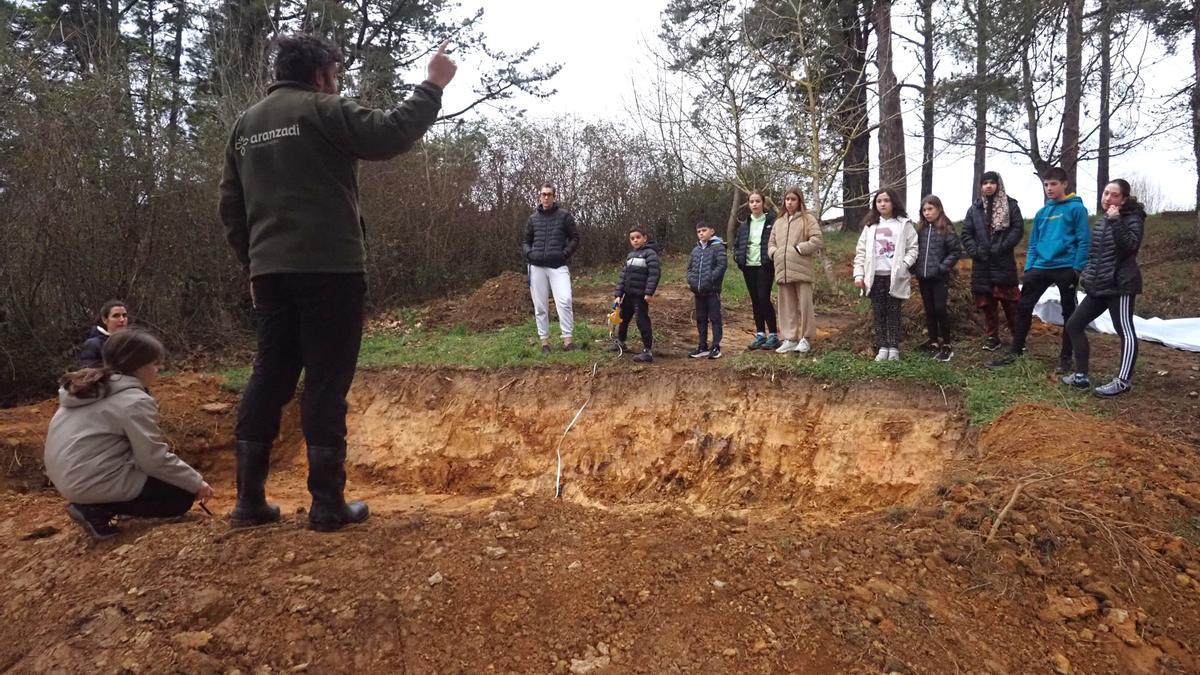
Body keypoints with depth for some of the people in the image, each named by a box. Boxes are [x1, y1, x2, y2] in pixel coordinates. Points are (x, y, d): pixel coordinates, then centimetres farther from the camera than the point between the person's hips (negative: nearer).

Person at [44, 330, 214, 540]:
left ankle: (93, 504, 6)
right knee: (182, 496, 1)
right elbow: (155, 460, -15)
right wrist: (196, 483, -4)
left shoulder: (92, 386, 12)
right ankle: (97, 509, -6)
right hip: (94, 481, -9)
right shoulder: (135, 400, -15)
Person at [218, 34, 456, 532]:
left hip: (270, 271, 7)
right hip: (329, 268, -7)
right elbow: (389, 136, -14)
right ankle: (328, 504, 1)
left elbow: (230, 207, 19)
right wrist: (433, 87, -5)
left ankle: (250, 499, 14)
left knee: (270, 378, 11)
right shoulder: (322, 110, -4)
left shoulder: (245, 125, 19)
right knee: (326, 383, -3)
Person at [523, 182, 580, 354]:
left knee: (564, 301, -20)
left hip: (558, 266, -3)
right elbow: (525, 241, 20)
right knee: (540, 306, 5)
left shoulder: (564, 215, 4)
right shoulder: (533, 219, 12)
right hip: (537, 267, 3)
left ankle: (567, 339, -13)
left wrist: (565, 253, -7)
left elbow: (575, 238, 6)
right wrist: (529, 254, 1)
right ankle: (544, 341, 13)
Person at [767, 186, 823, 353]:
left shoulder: (808, 219, 1)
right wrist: (774, 252, 2)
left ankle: (805, 338, 7)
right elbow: (771, 242, 22)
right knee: (787, 306, 7)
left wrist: (799, 249, -13)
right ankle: (790, 338, 12)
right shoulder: (779, 221, 18)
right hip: (783, 270, 5)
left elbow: (816, 240, -9)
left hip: (801, 269, -5)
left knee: (804, 304, -2)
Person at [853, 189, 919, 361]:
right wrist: (859, 274, -2)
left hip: (895, 276, -3)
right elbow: (861, 250, 7)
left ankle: (894, 348, 7)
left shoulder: (904, 224, 3)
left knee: (894, 312, 1)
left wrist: (904, 265, -16)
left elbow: (912, 248, -1)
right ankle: (883, 347, 9)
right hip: (875, 276, 3)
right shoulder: (870, 225, 11)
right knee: (879, 313, 4)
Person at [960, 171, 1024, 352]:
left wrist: (1001, 247, -15)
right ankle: (991, 337, 16)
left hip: (1004, 263, -3)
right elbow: (966, 233, 7)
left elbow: (1018, 229, -5)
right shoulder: (975, 208, 11)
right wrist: (975, 251, -8)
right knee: (987, 303, 7)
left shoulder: (1010, 205, 4)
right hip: (982, 264, 3)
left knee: (1010, 303, -4)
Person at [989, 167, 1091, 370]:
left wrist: (1078, 267, -15)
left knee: (1068, 313, 7)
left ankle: (1065, 357, 17)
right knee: (1023, 307, 1)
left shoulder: (1076, 208, -4)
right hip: (1041, 267, 5)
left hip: (1066, 268, -5)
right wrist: (1029, 267, 5)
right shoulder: (1042, 212, 13)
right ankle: (1015, 352, 9)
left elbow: (1084, 240, -8)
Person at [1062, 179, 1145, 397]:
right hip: (1098, 287, 9)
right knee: (1074, 325, 7)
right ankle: (1081, 376, 11)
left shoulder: (1132, 219, -6)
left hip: (1120, 285, -9)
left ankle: (1123, 381, -1)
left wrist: (1116, 221, -24)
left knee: (1125, 332, -4)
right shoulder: (1101, 221, 16)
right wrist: (1087, 275, 16)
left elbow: (1129, 247, -22)